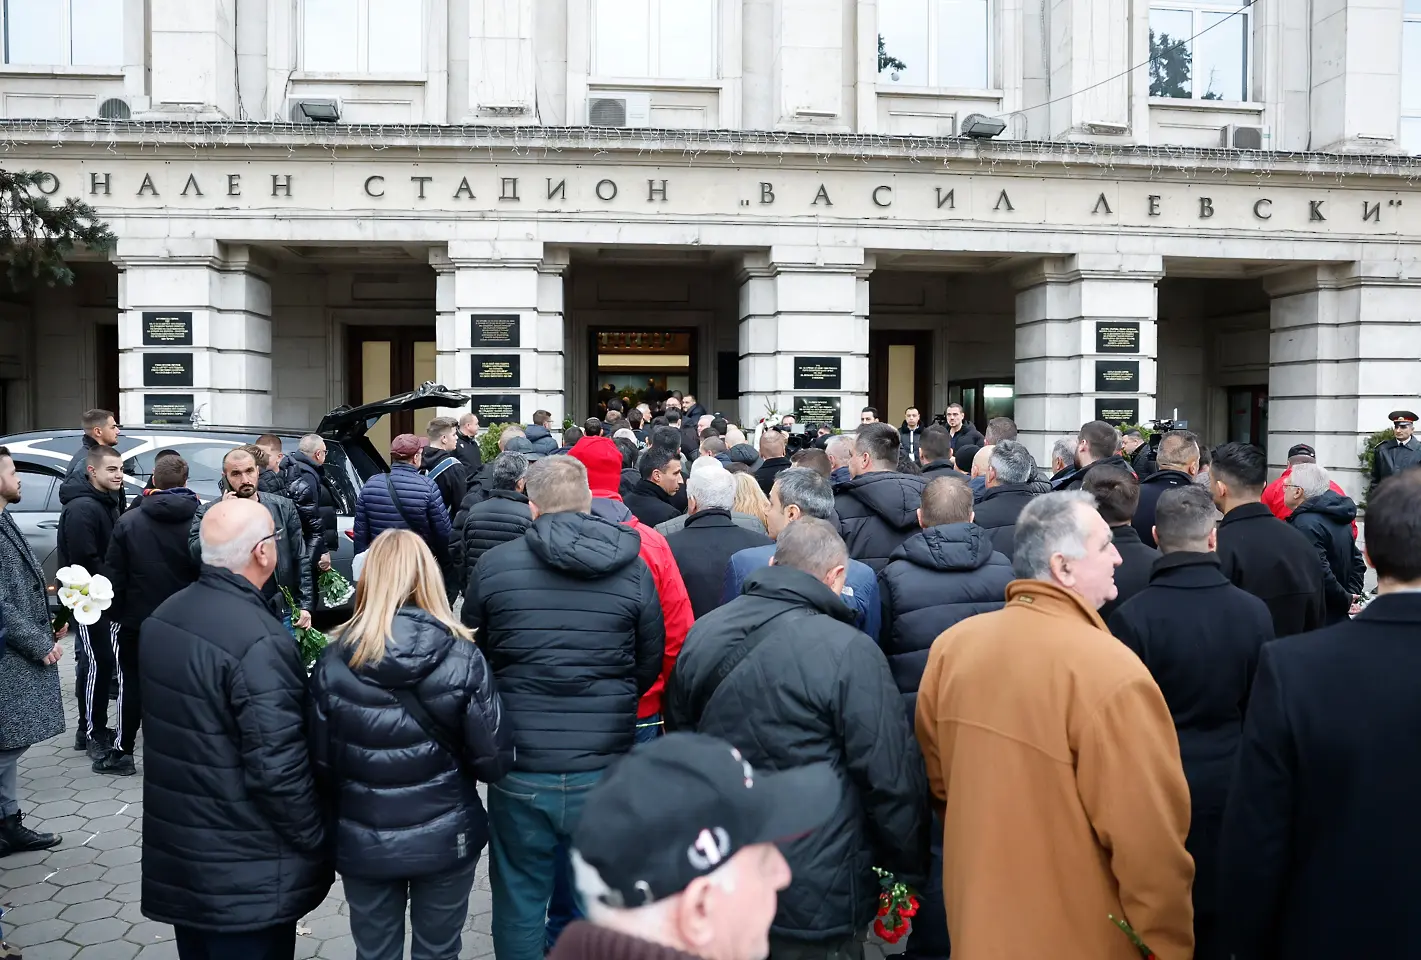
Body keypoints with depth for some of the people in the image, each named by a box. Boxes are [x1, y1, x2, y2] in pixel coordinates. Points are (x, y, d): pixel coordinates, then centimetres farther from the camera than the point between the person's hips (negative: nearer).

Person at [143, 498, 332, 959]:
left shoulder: (163, 617, 2)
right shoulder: (258, 641, -26)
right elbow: (277, 767, -25)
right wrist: (317, 842, -12)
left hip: (175, 852, 8)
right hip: (247, 871, -8)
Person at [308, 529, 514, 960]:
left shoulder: (334, 660, -12)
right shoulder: (462, 658, -16)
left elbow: (320, 762, -5)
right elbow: (494, 761, -14)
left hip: (362, 841, 1)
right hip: (444, 839, -1)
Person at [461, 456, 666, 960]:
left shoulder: (493, 564, -6)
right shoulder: (632, 568, -6)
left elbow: (473, 655, 7)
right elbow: (651, 664, 4)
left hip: (518, 767, 0)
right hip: (605, 769, 1)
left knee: (520, 897, 18)